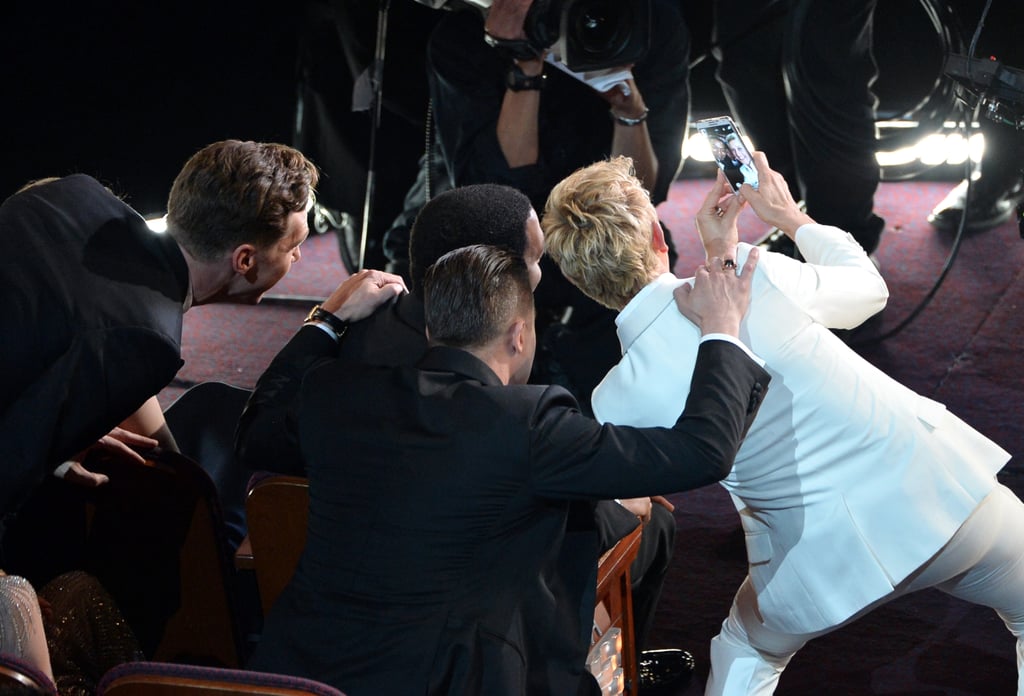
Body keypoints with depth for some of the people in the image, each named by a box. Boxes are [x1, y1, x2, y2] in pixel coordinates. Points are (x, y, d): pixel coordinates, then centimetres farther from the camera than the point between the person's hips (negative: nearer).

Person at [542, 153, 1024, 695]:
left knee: (746, 651, 33)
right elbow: (868, 287, 8)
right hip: (948, 487, 0)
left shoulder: (614, 405, -11)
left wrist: (718, 259, 14)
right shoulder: (761, 279, -16)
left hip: (825, 564, 1)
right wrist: (791, 216, 23)